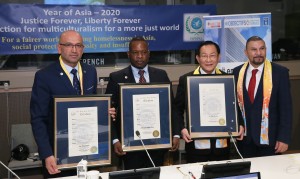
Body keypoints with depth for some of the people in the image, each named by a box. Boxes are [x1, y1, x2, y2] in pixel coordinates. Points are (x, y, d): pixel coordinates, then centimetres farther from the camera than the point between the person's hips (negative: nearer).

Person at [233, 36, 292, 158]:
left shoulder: (280, 72, -7)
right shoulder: (237, 73, 2)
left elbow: (286, 107, -7)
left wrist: (284, 138, -11)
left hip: (269, 138, -2)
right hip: (244, 138, 3)